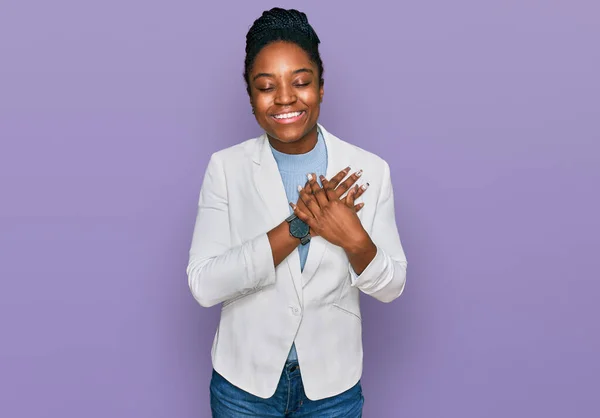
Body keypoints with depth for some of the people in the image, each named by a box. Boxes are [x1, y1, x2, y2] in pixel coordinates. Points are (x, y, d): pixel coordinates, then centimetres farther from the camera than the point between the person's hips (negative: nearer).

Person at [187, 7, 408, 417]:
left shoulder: (370, 169, -9)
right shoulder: (226, 167, -10)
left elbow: (391, 287, -6)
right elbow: (203, 285, -18)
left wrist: (355, 240, -26)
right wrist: (298, 226, -25)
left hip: (333, 384, 1)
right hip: (244, 380, 0)